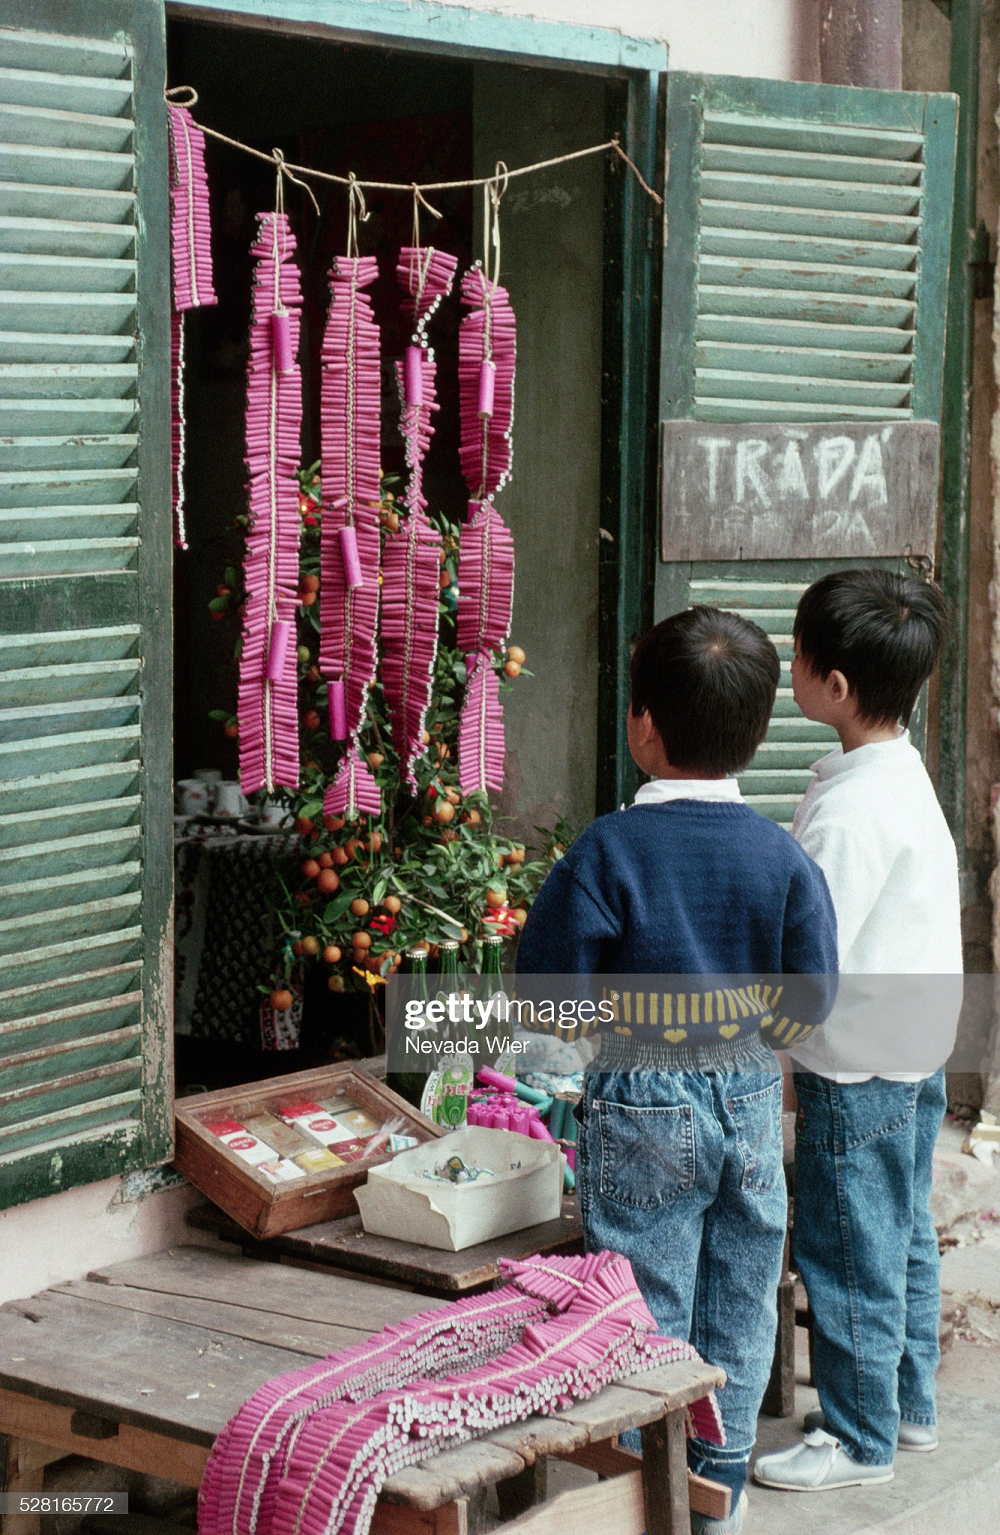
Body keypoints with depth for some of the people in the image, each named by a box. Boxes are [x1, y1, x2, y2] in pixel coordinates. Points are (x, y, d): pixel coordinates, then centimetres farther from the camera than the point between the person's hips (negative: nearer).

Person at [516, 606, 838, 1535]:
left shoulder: (609, 849, -15)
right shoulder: (782, 855, -5)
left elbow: (551, 990, -14)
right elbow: (812, 998, -2)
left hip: (644, 1109, -3)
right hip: (752, 1102, 4)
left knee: (647, 1317, 6)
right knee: (738, 1309, 15)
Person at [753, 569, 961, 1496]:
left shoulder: (850, 811, -25)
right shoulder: (903, 775, 5)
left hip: (857, 1066, -10)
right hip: (914, 1049, 10)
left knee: (848, 1252, 3)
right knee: (903, 1236, 20)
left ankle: (860, 1437, 15)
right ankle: (910, 1406, 33)